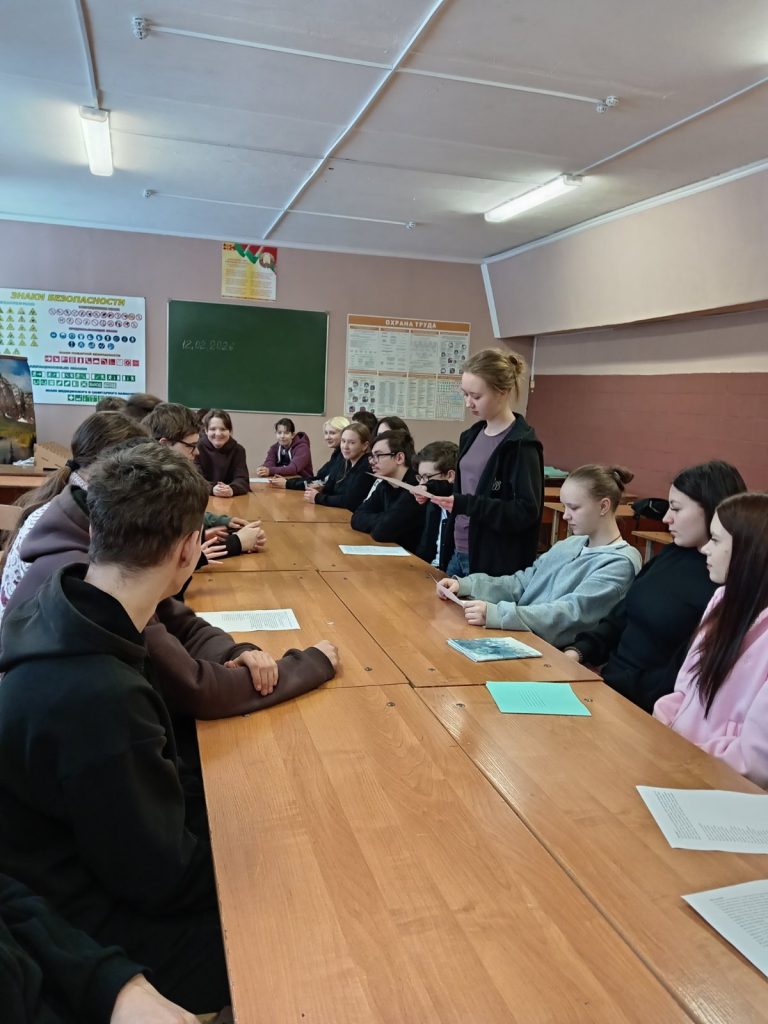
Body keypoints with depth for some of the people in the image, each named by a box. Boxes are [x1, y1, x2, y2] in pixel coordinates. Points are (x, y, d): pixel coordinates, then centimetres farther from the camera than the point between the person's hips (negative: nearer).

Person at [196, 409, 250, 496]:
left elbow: (243, 479, -9)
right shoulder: (197, 448, -3)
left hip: (232, 500, 1)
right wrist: (212, 489, -32)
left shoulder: (238, 450, 3)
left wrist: (232, 489, -30)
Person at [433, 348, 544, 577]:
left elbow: (526, 512, -18)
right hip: (458, 554, 8)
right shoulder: (472, 435, 10)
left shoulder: (521, 443, -14)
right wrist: (435, 491, 2)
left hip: (495, 563, -8)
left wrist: (466, 505, -26)